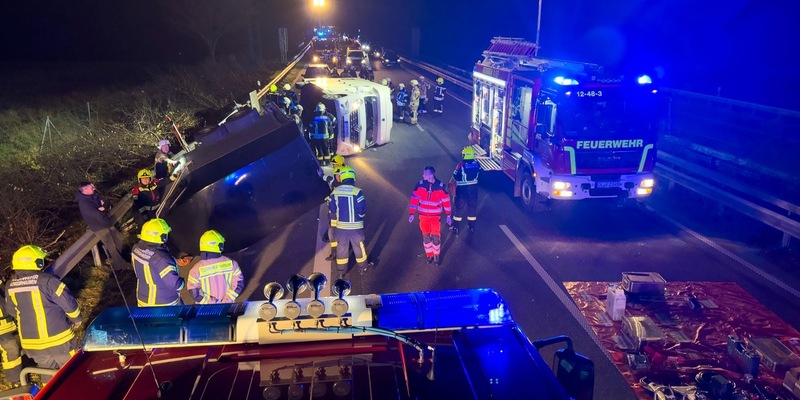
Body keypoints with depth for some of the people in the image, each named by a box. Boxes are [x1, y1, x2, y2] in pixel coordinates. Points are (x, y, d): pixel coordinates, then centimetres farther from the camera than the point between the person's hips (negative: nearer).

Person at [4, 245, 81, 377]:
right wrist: (76, 319, 4)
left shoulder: (10, 286, -1)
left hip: (30, 342, 6)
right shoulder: (47, 280, -19)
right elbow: (68, 302, -15)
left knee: (47, 370, 22)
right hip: (57, 338, -5)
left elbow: (11, 311, 14)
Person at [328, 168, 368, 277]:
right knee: (359, 247, 17)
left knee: (341, 249, 15)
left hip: (340, 227, 3)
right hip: (355, 227, -3)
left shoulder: (335, 191, -4)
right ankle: (362, 268, 34)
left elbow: (332, 209, 4)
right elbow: (362, 210, -13)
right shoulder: (357, 192, -16)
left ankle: (341, 272, 25)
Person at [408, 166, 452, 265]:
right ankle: (429, 255, 31)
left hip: (435, 216, -2)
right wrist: (412, 213, -6)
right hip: (423, 216, 2)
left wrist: (448, 216, 0)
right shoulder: (420, 184, -10)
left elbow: (446, 201, -4)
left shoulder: (440, 186, -14)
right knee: (426, 236, 12)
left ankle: (436, 256, 25)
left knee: (436, 237, 2)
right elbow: (414, 199, -4)